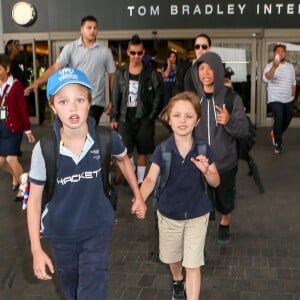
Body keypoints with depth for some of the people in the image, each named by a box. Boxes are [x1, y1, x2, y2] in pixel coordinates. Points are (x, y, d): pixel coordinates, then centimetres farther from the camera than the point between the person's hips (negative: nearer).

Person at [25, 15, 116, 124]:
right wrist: (37, 82, -19)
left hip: (96, 102, 0)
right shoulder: (70, 47, 1)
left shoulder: (105, 51, 3)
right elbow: (55, 67, -6)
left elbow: (112, 76, 7)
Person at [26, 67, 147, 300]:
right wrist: (36, 249, -12)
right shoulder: (44, 149, -22)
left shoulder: (106, 138, -19)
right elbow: (34, 200, -11)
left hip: (98, 229, -1)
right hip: (60, 232, 1)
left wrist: (138, 196, 11)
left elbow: (123, 160, 6)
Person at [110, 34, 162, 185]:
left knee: (142, 151, 6)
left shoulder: (151, 73, -1)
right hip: (125, 117, 1)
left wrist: (152, 116, -7)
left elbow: (157, 96, 1)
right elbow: (115, 97, 7)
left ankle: (140, 181, 19)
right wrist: (114, 118, 2)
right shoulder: (121, 73, 4)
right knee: (125, 151, -7)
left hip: (144, 118, -1)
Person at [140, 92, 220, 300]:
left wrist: (206, 170, -31)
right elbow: (151, 179, -20)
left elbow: (216, 182, -8)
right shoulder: (162, 150, -16)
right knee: (172, 257, 25)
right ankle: (178, 282, 57)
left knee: (193, 264, 0)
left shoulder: (204, 150, -15)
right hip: (169, 214, 2)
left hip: (197, 214, -2)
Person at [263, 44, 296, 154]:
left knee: (287, 121, 15)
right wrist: (275, 66, -50)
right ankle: (277, 143, 0)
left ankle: (275, 134, 44)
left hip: (288, 100, 6)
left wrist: (293, 97, 13)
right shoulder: (270, 66, -11)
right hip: (275, 100, -6)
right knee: (279, 119, -19)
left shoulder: (290, 66, 6)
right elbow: (266, 78, -33)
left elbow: (293, 83, 16)